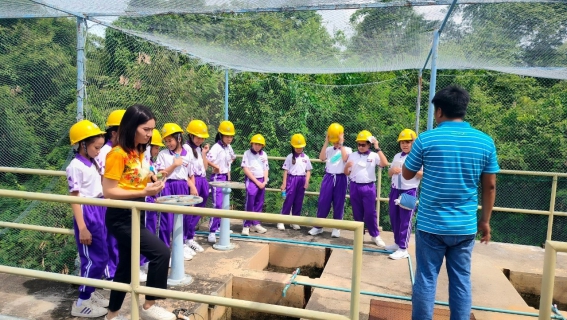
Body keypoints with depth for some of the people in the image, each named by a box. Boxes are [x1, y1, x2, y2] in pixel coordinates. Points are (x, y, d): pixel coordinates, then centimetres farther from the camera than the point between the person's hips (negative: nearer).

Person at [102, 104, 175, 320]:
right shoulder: (118, 154, -17)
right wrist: (144, 193, -26)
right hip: (121, 217, -9)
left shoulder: (138, 152, 9)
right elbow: (109, 191, -20)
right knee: (161, 252, -15)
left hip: (134, 215, 9)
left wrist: (150, 183, 5)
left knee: (127, 265, 17)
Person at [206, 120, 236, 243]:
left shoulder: (229, 147, 8)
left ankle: (219, 226, 31)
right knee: (218, 205, -15)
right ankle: (212, 231, -10)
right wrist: (217, 167, -19)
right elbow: (207, 160, -29)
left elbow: (232, 158, 28)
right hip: (218, 178, -8)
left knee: (224, 204, 16)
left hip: (226, 177, 8)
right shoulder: (216, 147, -16)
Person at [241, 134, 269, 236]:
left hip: (262, 181, 5)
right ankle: (246, 225, -7)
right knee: (250, 203, -12)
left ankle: (255, 223, 19)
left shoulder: (264, 154, 9)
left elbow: (266, 169, 12)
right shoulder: (247, 153, -5)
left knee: (259, 203, 9)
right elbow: (245, 169, -10)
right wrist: (257, 182, -12)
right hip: (251, 180, -5)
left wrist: (264, 181, -3)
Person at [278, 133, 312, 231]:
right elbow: (286, 171, -1)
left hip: (301, 180, 3)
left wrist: (307, 181, -5)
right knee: (288, 200, -4)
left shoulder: (306, 158, 7)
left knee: (298, 202, 7)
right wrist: (284, 183, -6)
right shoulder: (289, 157, 0)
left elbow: (308, 171, 8)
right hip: (291, 179, -3)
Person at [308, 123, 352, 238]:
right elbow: (321, 158, -9)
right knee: (323, 202, 3)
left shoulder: (347, 149, 4)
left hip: (341, 179, -2)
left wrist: (341, 144, -11)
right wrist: (326, 142, -8)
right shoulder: (329, 149, 9)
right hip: (328, 177, 2)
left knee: (338, 203, 4)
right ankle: (318, 226, 13)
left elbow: (345, 159, -17)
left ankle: (336, 228, 16)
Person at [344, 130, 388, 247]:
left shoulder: (374, 156, 0)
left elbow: (385, 163, -18)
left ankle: (375, 235, 13)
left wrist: (377, 148, -18)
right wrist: (347, 166, -15)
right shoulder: (352, 155, 5)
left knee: (370, 212, -1)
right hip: (355, 187, 2)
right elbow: (346, 173, 8)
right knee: (357, 212, 9)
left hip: (369, 187, -2)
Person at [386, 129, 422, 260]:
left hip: (409, 192, -6)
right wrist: (393, 170, -6)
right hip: (395, 190, 7)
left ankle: (403, 249, 3)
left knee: (405, 220, -2)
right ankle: (397, 243, 29)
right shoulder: (397, 156, 12)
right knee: (394, 218, 13)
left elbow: (424, 175, -10)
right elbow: (389, 173, 16)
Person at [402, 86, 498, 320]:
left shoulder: (426, 139, -10)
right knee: (461, 280, 14)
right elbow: (489, 187, 5)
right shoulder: (485, 142, -1)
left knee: (426, 279, 8)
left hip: (431, 225, -2)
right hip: (465, 227, 3)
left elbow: (407, 174, 4)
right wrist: (485, 221, 15)